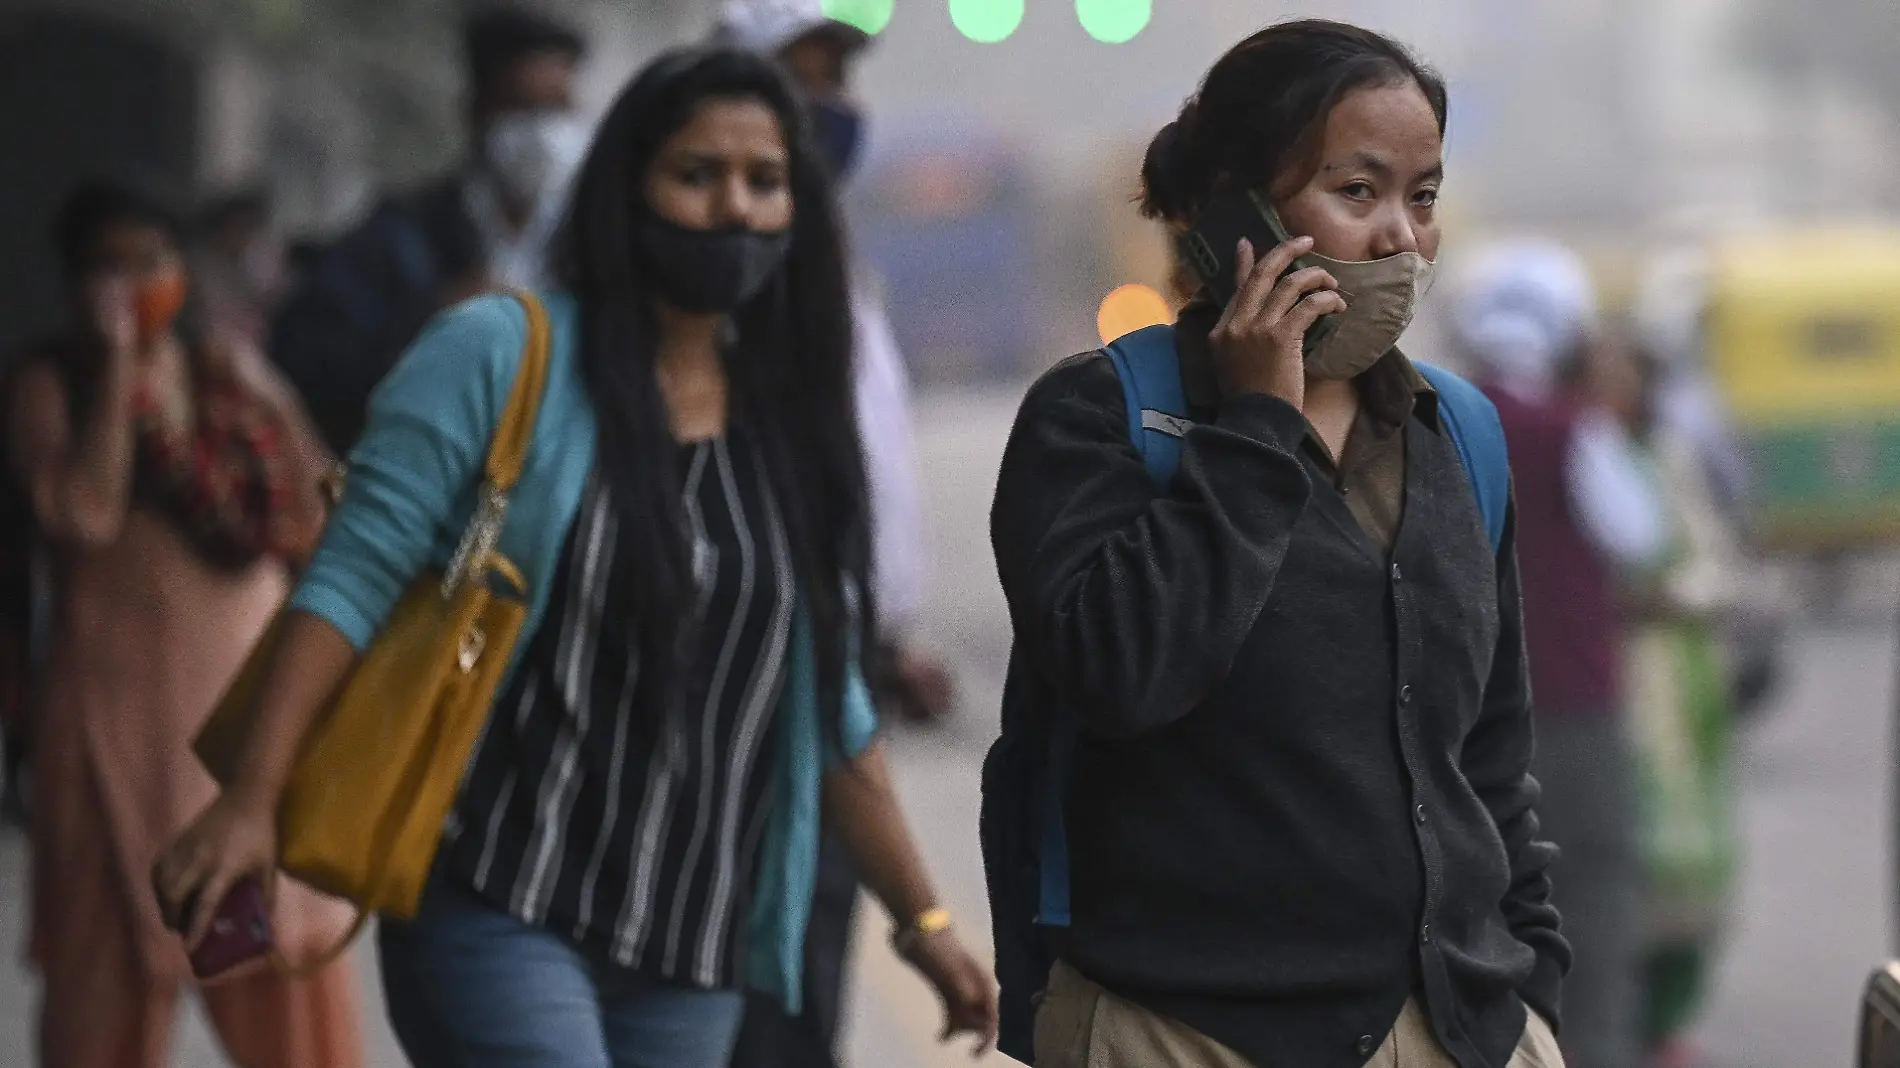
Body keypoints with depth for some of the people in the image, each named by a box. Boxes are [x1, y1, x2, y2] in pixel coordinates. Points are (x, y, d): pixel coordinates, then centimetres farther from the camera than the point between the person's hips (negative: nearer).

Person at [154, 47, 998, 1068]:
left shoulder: (795, 432, 13)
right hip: (498, 906, -5)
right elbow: (352, 581, -8)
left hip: (690, 960, 5)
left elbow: (830, 717, 19)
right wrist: (250, 803, -18)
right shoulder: (498, 357, -2)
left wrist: (922, 917, 19)